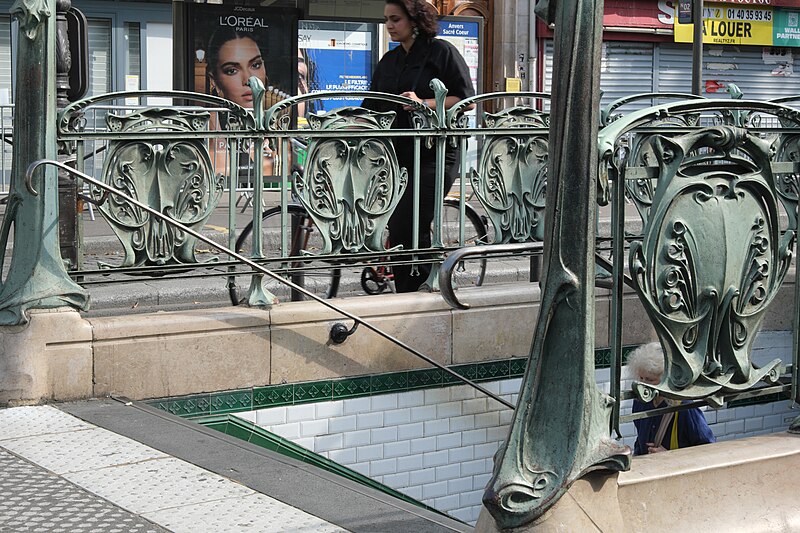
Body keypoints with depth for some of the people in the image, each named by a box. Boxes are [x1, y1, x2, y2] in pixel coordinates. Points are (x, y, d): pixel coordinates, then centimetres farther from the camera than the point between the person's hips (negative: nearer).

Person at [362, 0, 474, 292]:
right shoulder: (389, 61, 18)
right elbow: (371, 108, 17)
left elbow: (466, 100, -6)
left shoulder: (442, 52, -1)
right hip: (398, 156, 7)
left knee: (409, 228, -15)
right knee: (398, 230, 4)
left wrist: (423, 103, -18)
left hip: (435, 155, -6)